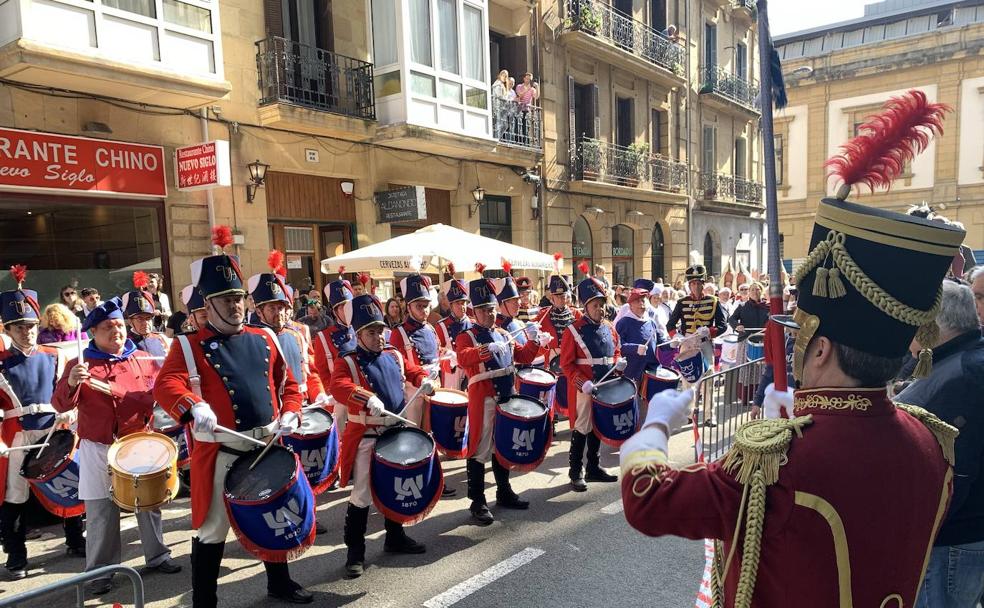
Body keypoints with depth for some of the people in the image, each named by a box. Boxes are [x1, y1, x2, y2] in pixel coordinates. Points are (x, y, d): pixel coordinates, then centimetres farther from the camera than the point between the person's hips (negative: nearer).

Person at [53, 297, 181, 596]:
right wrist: (71, 383, -29)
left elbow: (153, 398, 1)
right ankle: (100, 571, 17)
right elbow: (61, 404, -11)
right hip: (98, 451, -2)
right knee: (100, 512, 3)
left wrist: (114, 390, -11)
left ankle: (158, 556, 27)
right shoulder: (80, 364, -1)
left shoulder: (143, 362, 4)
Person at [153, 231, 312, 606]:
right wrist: (194, 407, -39)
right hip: (221, 453, -5)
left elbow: (287, 383, 14)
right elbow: (166, 385, -20)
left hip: (269, 446, 5)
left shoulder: (265, 339, 9)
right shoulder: (190, 346, -5)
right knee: (212, 532, 5)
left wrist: (291, 414, -3)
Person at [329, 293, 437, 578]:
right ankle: (355, 552, 14)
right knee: (362, 496, 0)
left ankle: (395, 537, 37)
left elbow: (414, 370, 16)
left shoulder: (395, 355, 7)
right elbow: (338, 386, -29)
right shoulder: (348, 362, -11)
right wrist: (368, 398, -45)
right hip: (366, 437, -6)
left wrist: (425, 380, -9)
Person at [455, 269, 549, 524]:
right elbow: (463, 358, -28)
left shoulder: (503, 334, 14)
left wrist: (536, 343, 0)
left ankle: (504, 492, 31)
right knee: (480, 449, -3)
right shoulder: (466, 337, -7)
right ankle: (478, 503, 6)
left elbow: (523, 356, 19)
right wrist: (485, 350, -45)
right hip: (483, 400, -7)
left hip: (507, 397, 7)